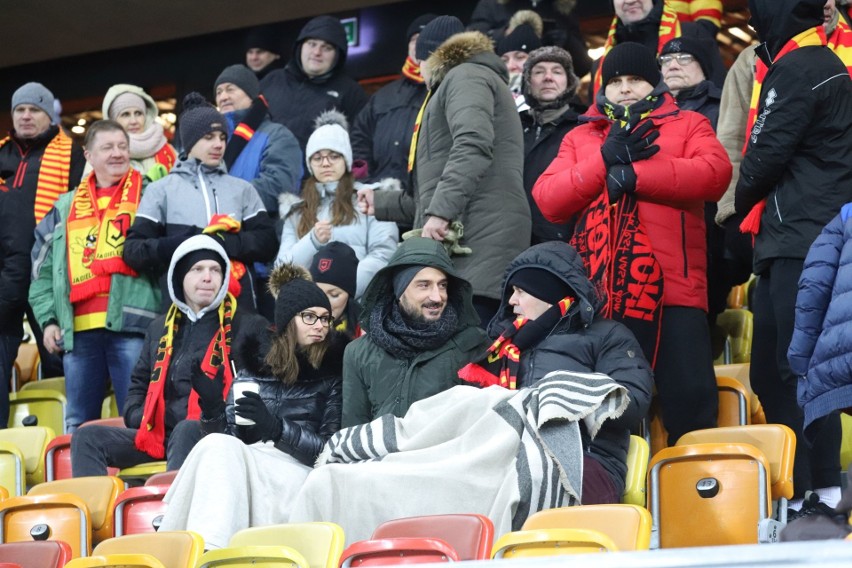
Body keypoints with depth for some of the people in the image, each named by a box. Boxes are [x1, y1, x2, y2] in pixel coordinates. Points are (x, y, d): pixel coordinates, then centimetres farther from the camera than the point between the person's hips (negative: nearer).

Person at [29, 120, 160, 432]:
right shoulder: (66, 207, 19)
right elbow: (43, 268, 20)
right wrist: (48, 319, 8)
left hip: (130, 325, -4)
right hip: (78, 330, 4)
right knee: (78, 425, 7)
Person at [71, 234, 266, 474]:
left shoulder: (249, 327, 10)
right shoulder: (160, 328, 25)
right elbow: (139, 384, 32)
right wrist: (140, 418, 10)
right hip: (159, 434, 5)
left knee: (187, 430, -40)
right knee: (87, 437, -14)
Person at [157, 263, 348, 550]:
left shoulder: (335, 367, 7)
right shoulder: (256, 358, 16)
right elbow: (229, 434, 12)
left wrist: (276, 428, -17)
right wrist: (212, 406, -10)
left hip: (298, 476, -3)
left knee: (219, 450, -31)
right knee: (217, 444, -32)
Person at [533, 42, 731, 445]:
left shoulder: (688, 125, 14)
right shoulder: (580, 138, 21)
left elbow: (715, 171, -8)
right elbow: (548, 201, 6)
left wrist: (632, 175, -11)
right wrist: (605, 160, -7)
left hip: (672, 290, -2)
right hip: (602, 294, 3)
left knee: (690, 402, -6)